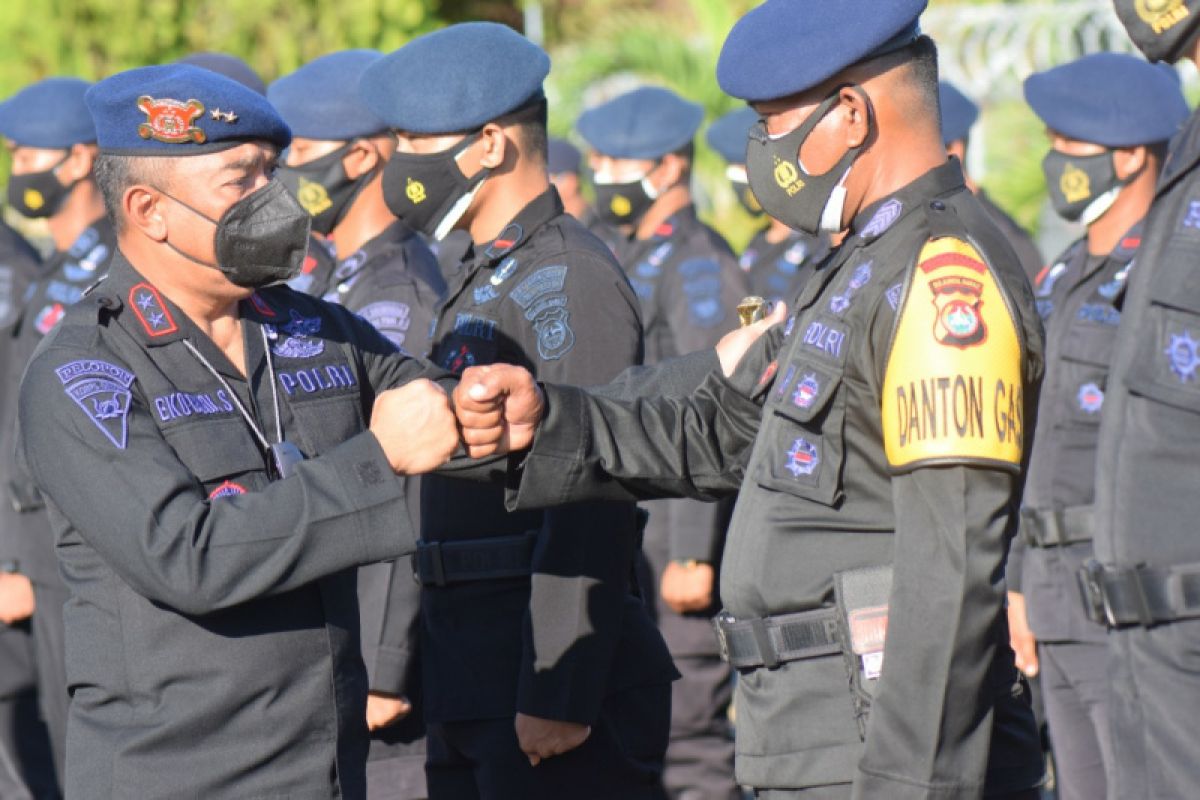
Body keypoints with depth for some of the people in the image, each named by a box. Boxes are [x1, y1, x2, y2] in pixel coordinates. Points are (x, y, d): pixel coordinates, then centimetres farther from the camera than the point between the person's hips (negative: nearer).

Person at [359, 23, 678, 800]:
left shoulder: (568, 282, -14)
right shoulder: (484, 279, 17)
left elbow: (592, 508, -20)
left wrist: (558, 697, -23)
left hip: (549, 685, -10)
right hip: (472, 688, 10)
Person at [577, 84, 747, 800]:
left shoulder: (699, 265, -11)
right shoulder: (630, 261, 18)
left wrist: (692, 553, -23)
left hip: (676, 529, -10)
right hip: (623, 534, 10)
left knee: (690, 729, -8)